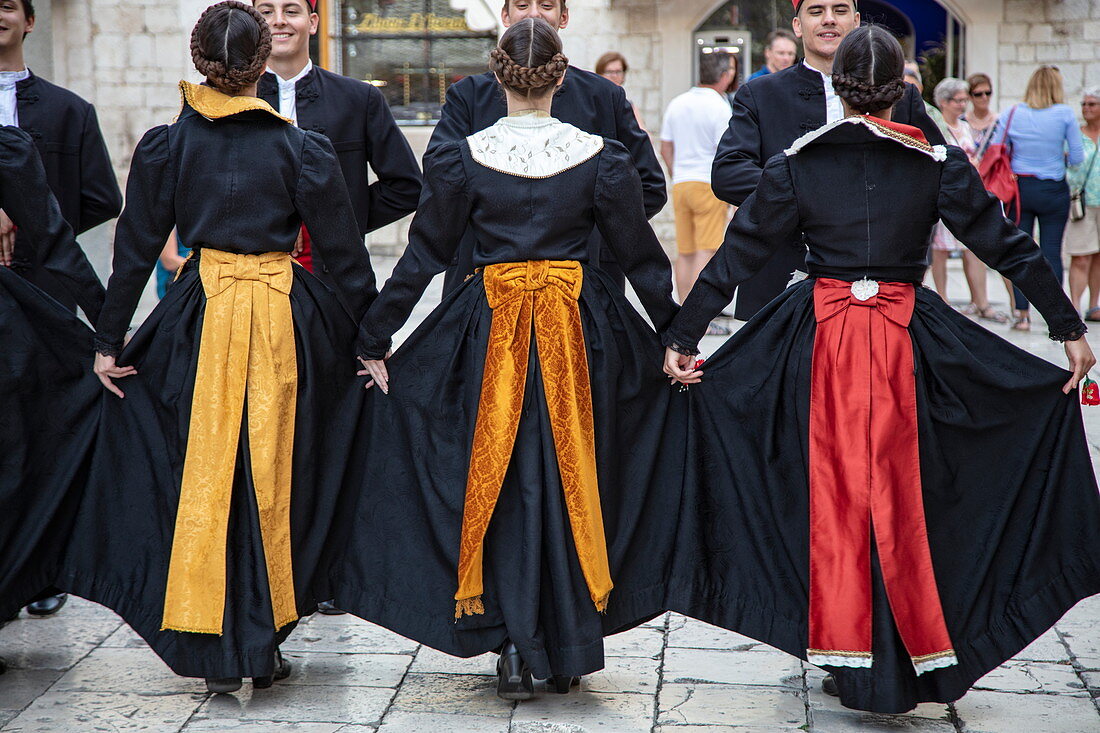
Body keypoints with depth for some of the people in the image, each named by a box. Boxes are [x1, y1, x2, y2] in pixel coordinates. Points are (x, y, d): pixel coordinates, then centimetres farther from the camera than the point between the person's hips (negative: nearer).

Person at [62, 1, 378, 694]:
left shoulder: (165, 145, -1)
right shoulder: (302, 148, -4)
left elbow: (135, 248, 3)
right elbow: (346, 253, -2)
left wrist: (109, 339, 10)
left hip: (198, 318, 1)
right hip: (287, 319, -1)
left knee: (202, 479, 9)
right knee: (273, 477, 9)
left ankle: (215, 649, 12)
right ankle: (264, 645, 17)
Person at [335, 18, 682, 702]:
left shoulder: (462, 158, -5)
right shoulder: (601, 157, -4)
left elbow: (422, 256, -2)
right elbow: (643, 256, 0)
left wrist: (376, 338, 7)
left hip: (489, 334, -1)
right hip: (583, 331, 1)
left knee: (499, 484, 9)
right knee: (573, 480, 11)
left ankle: (515, 646, 6)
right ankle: (571, 648, 19)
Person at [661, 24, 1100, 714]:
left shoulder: (797, 163, -1)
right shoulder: (938, 161, -3)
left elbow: (738, 254, -1)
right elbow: (1008, 245, -2)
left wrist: (682, 337, 4)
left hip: (821, 339, 0)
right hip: (910, 340, 0)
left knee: (834, 490, 9)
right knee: (904, 496, 9)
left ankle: (847, 661, 14)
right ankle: (921, 660, 17)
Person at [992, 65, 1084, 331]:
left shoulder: (1011, 114, -1)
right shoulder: (1064, 114, -6)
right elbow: (1077, 157, -4)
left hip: (1020, 188, 1)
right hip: (1054, 190, -1)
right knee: (1051, 252, 3)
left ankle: (1022, 314, 7)